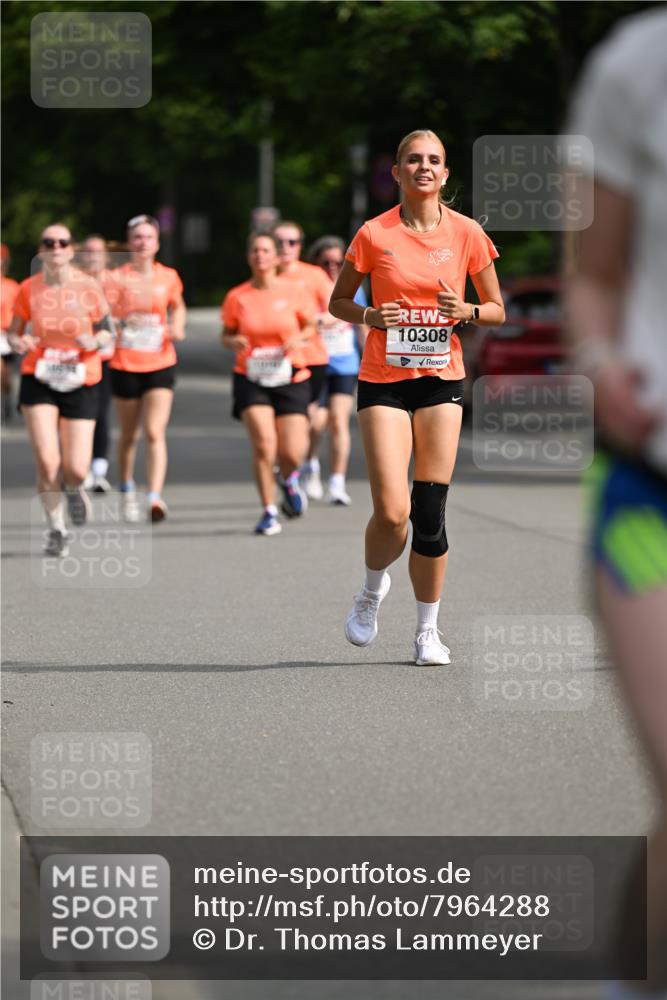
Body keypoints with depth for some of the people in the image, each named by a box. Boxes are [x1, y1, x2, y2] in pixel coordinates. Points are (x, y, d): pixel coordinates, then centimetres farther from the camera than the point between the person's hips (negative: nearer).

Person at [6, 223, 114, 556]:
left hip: (80, 383, 0)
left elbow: (107, 332, 5)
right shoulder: (28, 289, -2)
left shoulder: (88, 287, -4)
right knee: (46, 460, -13)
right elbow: (14, 332, 7)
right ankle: (56, 530, 9)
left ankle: (73, 489, 34)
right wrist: (19, 343, -16)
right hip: (38, 379, 0)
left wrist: (95, 341, -17)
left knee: (75, 470, -7)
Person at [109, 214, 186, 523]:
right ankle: (127, 490, 36)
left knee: (155, 433, -15)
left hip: (160, 365, 0)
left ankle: (155, 498, -23)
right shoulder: (117, 278, -4)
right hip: (125, 366, 0)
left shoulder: (169, 277, 2)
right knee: (129, 434, 13)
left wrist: (177, 329, 2)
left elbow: (178, 307, 21)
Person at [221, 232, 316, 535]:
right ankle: (269, 511, -5)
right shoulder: (236, 297, -1)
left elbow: (310, 326, 10)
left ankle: (289, 480, 33)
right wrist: (234, 341, -13)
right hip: (251, 379, 0)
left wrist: (299, 339, -11)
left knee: (292, 452, -6)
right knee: (263, 442, -18)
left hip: (290, 379, 0)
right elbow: (226, 334, 10)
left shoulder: (293, 293, -2)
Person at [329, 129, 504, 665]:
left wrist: (467, 311, -12)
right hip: (383, 380, -1)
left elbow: (497, 310, 9)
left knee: (429, 513, -2)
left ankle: (428, 630, 13)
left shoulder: (467, 234, 0)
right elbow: (338, 302, 9)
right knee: (392, 511, -13)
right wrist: (369, 316, -12)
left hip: (442, 380, 1)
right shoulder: (374, 234, -3)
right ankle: (373, 589, 19)